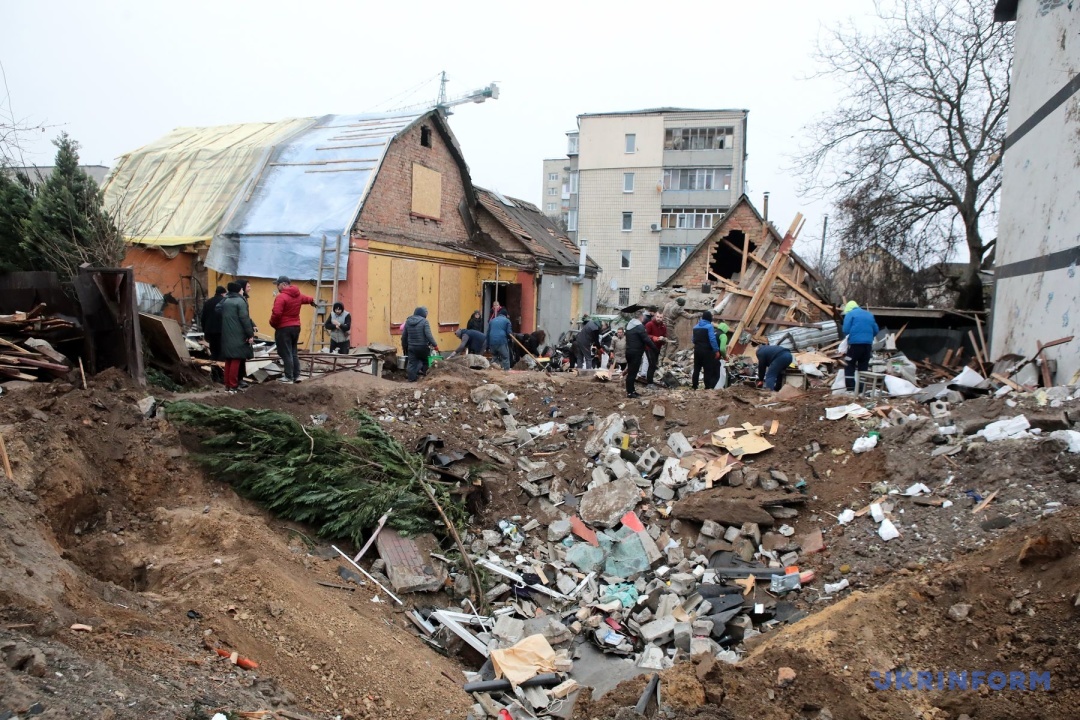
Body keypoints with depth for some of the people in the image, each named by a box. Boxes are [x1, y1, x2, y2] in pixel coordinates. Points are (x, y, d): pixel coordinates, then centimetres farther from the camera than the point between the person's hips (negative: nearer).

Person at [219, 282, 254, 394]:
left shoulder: (224, 301, 14)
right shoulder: (240, 301, -9)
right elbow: (244, 318, -14)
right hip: (237, 336, -7)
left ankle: (227, 385, 14)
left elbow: (220, 316, 16)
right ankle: (233, 386, -6)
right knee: (236, 360, -5)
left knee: (228, 360, 12)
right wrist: (250, 334, -12)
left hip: (226, 336, 7)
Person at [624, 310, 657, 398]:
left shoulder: (628, 325, 12)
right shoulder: (640, 326, -16)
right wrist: (656, 348, -8)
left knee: (630, 372, 14)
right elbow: (646, 339, -17)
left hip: (629, 351, 9)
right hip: (636, 352, -9)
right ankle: (630, 392, -4)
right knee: (633, 373, -6)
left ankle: (631, 390, 20)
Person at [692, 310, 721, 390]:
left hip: (697, 350, 6)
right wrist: (717, 350, -17)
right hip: (706, 351, -6)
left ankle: (694, 386, 11)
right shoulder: (709, 326, -12)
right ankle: (708, 387, 1)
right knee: (708, 370, 0)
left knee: (696, 369, 11)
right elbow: (712, 340, -19)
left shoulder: (696, 327, 11)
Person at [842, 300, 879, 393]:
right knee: (863, 368, 12)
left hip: (855, 344, -5)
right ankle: (861, 390, 11)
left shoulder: (850, 314, 2)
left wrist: (848, 337, 14)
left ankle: (851, 389, -7)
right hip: (868, 344, 5)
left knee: (849, 367, 2)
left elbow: (846, 330, -6)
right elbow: (875, 331, 15)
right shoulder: (869, 314, 18)